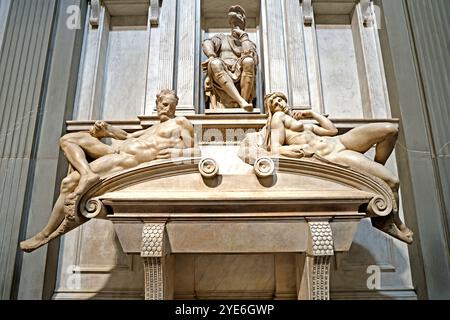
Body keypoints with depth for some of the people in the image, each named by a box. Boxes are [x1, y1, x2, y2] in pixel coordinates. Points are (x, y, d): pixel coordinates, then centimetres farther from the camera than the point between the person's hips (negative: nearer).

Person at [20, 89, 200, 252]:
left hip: (128, 160, -10)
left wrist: (178, 153, -21)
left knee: (68, 183, -13)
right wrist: (106, 129, 15)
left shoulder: (181, 123, 5)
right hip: (116, 151, 10)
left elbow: (197, 152, -3)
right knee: (67, 139, 8)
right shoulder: (155, 127, 29)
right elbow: (127, 136, 33)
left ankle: (45, 235, -1)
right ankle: (87, 174, -19)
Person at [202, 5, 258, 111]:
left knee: (248, 61, -29)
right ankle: (241, 101, -43)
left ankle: (245, 100, -35)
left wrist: (244, 36, 7)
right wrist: (213, 57, -17)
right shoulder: (222, 38, 28)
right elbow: (207, 43, 5)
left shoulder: (249, 43, 25)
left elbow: (254, 60, 0)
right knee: (215, 63, -32)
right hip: (221, 80, 0)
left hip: (241, 79, 0)